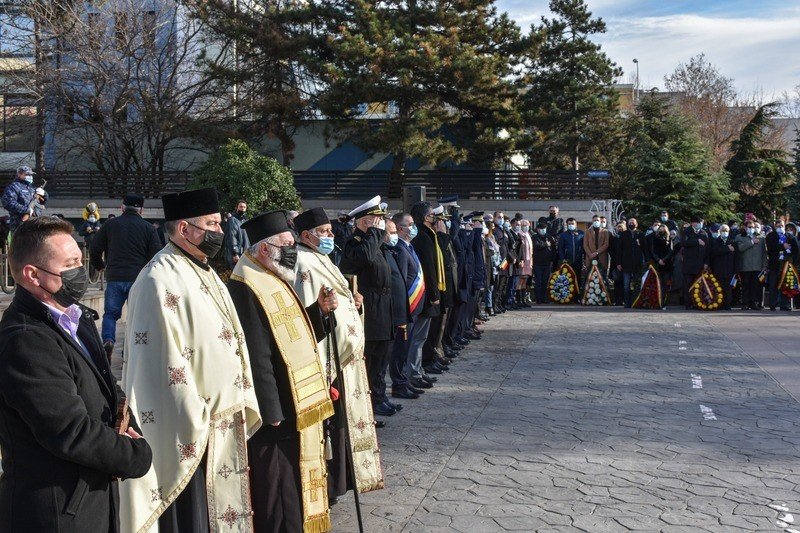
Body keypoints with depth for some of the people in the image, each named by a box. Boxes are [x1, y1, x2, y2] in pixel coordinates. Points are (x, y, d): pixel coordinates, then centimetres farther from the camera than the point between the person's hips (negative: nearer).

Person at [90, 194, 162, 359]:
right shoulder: (148, 228, 3)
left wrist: (100, 266, 27)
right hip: (139, 279, 0)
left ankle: (108, 340, -11)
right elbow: (156, 254, -1)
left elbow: (94, 250, 8)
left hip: (114, 278, 1)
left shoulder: (110, 224, 6)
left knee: (110, 313, 13)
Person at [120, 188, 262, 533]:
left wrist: (243, 408, 12)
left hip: (223, 423, 9)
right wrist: (194, 426, -19)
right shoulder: (160, 280, -19)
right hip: (190, 433, -9)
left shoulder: (204, 272, 11)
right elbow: (166, 363, -21)